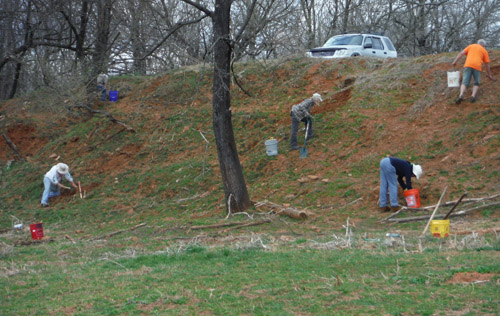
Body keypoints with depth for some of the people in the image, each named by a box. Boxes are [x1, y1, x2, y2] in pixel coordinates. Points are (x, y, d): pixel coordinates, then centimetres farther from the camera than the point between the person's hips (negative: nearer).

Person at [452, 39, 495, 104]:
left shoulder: (471, 46, 24)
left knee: (465, 83, -2)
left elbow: (462, 53, 10)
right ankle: (473, 96, -7)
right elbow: (487, 64, 19)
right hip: (477, 67, -1)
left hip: (468, 65, 1)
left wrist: (455, 61, 6)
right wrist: (489, 75, 27)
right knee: (476, 83, 17)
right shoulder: (484, 51, 20)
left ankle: (461, 96, -28)